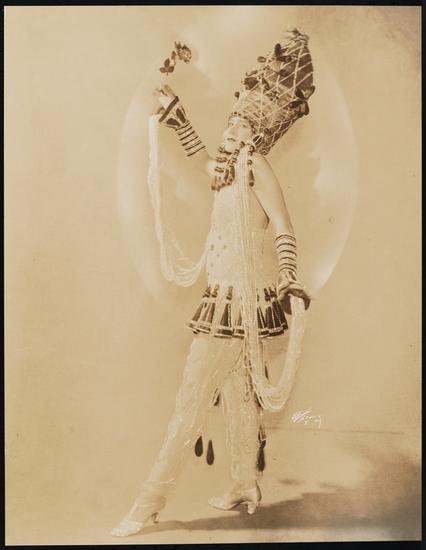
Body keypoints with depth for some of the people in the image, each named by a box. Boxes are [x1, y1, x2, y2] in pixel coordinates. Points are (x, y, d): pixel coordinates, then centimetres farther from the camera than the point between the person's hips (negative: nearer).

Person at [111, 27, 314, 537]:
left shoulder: (258, 168, -12)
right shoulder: (236, 171, 14)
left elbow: (286, 232, -20)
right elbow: (205, 162, 33)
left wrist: (291, 281, -31)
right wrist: (176, 116, 32)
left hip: (238, 301, -9)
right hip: (232, 300, 9)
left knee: (191, 400, -5)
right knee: (238, 396, 15)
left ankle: (149, 502, 3)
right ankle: (245, 487, 29)